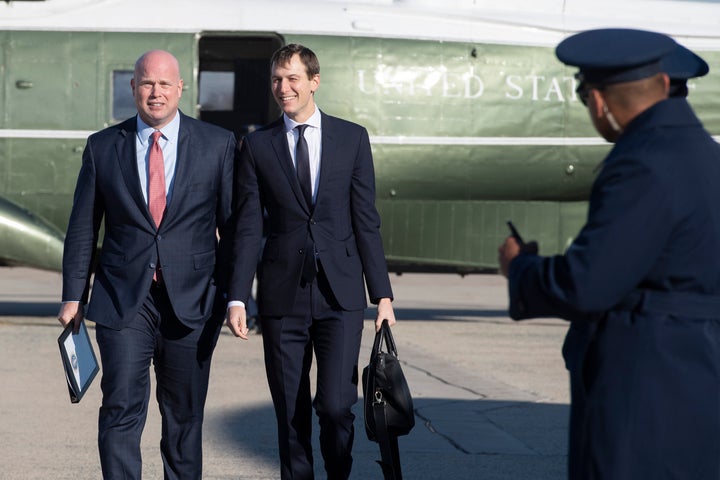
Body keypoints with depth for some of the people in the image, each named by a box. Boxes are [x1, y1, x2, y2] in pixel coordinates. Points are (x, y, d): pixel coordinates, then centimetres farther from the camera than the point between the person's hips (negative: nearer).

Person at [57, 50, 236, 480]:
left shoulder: (218, 144, 2)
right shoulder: (102, 147, 5)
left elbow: (235, 223, 4)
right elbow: (83, 228, 9)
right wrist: (73, 296, 5)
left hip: (192, 299, 0)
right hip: (122, 300, 0)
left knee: (185, 413, 11)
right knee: (121, 410, -10)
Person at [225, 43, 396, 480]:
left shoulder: (352, 138, 6)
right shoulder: (258, 146, 6)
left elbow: (367, 221, 5)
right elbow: (248, 228, 4)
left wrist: (382, 294, 0)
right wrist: (237, 297, -5)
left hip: (340, 295, -1)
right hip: (283, 297, 1)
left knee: (336, 406, -9)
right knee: (291, 414, 4)